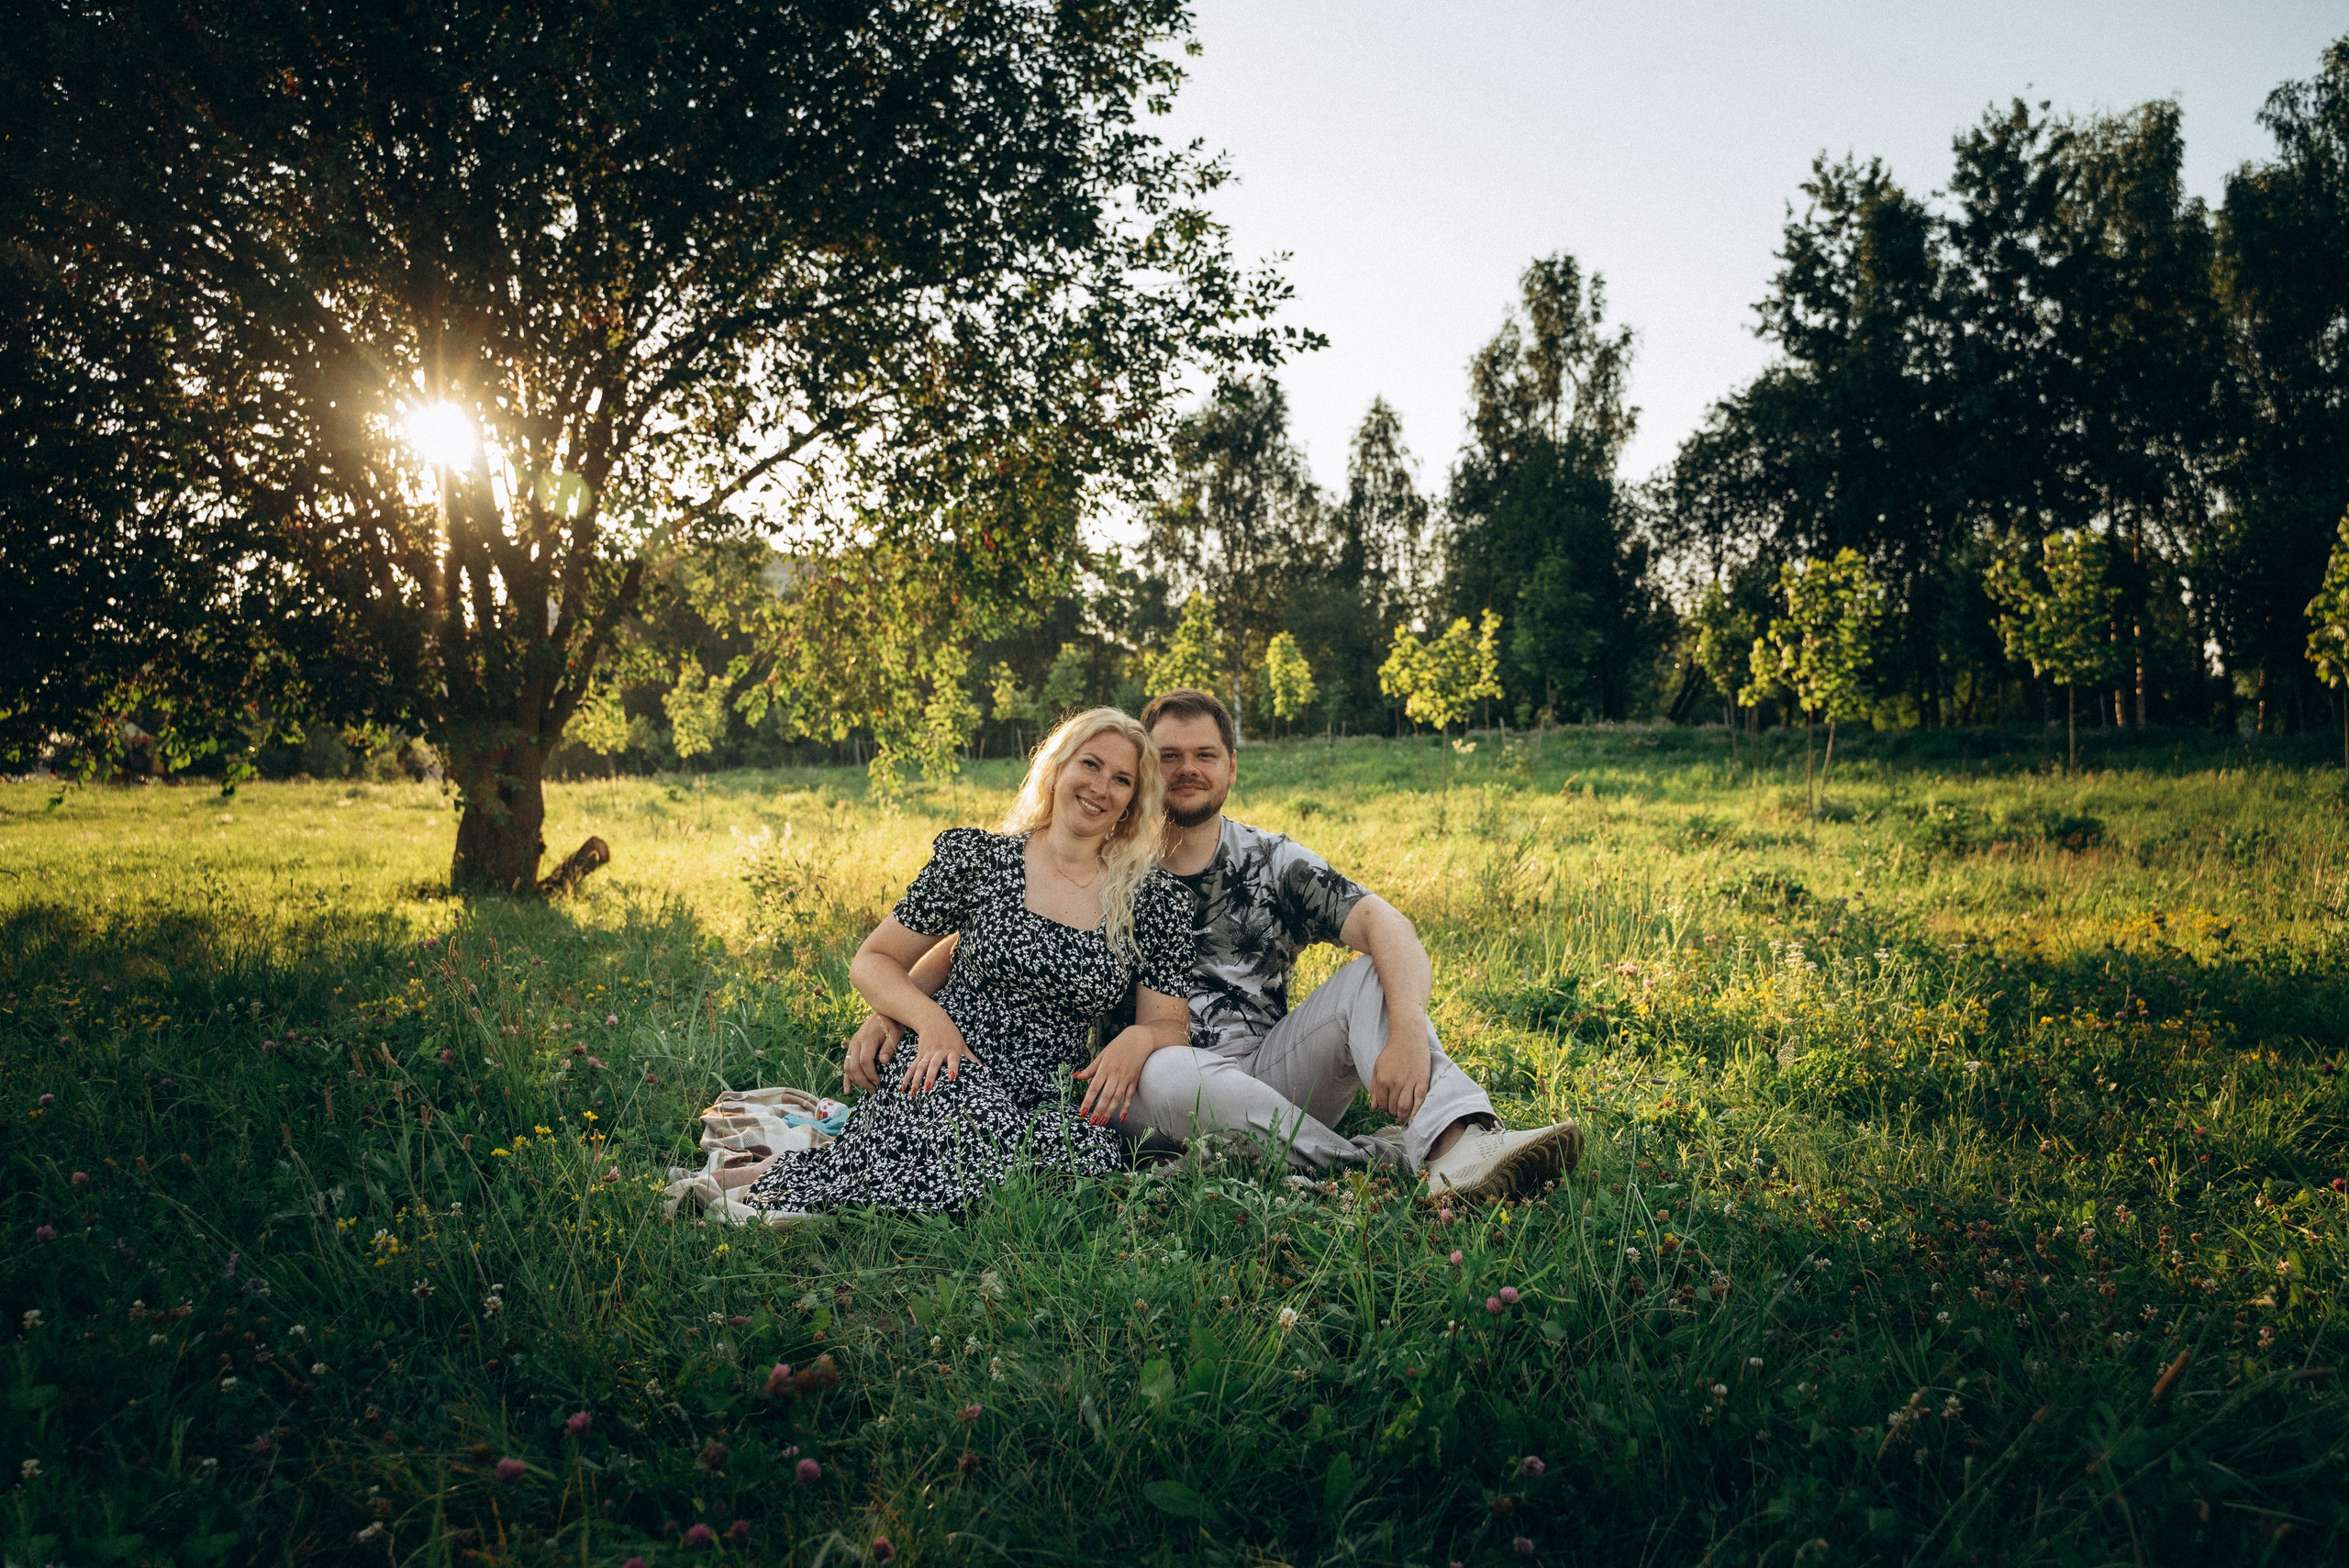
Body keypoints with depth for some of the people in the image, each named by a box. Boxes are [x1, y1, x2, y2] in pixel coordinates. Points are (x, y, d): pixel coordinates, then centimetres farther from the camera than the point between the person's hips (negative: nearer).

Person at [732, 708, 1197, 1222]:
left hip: (1044, 1099, 3)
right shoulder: (976, 857, 2)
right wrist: (931, 1019, -12)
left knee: (1096, 1154, -34)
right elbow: (871, 962, 8)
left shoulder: (1155, 899, 5)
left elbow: (1168, 1024, 6)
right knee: (992, 1138, -38)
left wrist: (1137, 1039, -18)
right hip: (945, 1071, -2)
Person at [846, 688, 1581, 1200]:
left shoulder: (1273, 862, 6)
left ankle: (1461, 1145, -46)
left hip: (1272, 1078, 2)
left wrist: (1408, 1031, -31)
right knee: (1172, 1070, -37)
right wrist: (887, 1011, -13)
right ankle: (1393, 1162, -31)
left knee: (1371, 975, -21)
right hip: (1158, 1095, -1)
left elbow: (1387, 927, -10)